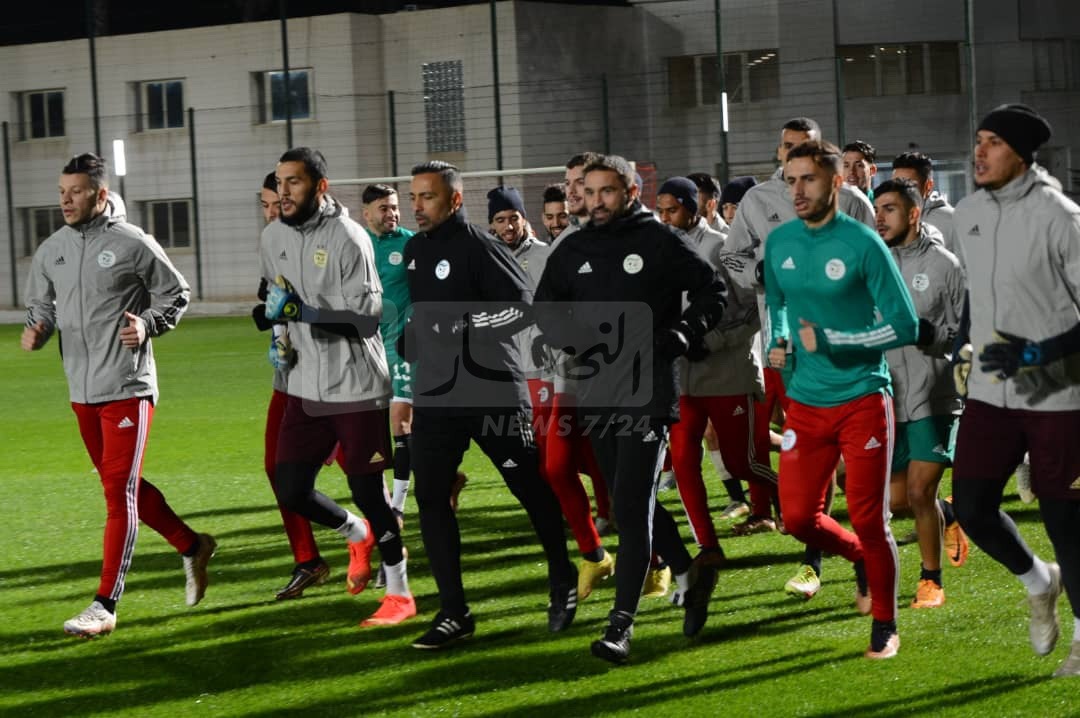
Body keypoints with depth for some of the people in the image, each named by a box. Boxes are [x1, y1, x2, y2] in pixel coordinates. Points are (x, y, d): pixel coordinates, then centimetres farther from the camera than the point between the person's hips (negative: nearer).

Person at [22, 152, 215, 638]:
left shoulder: (133, 244, -9)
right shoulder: (52, 249, 6)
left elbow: (175, 294, 1)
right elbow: (41, 302, 17)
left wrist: (146, 325, -15)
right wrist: (37, 330, -4)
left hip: (127, 387, -6)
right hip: (82, 391, 7)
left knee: (119, 492, -9)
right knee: (122, 485, 16)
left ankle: (105, 606, -8)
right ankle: (192, 547, 37)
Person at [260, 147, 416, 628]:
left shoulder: (347, 238, -15)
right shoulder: (274, 237, 7)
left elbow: (365, 315, -20)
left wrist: (304, 312, -28)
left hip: (356, 387, -6)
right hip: (305, 387, 6)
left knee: (367, 490, -1)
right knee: (290, 490, 2)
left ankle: (399, 593, 14)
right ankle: (357, 534, 32)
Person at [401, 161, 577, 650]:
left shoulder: (477, 246, -11)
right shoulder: (414, 250, 12)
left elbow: (522, 307, -18)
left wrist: (465, 324, -21)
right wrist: (407, 344, 16)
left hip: (492, 392, -7)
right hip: (435, 394, 7)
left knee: (532, 488, 6)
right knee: (430, 498, -1)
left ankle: (563, 583, 27)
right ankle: (453, 612, 4)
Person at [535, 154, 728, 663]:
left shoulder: (660, 242, 0)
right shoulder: (572, 251, 12)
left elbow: (711, 290, 6)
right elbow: (546, 307, 15)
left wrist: (682, 333, -8)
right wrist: (575, 339, -5)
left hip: (648, 392, -6)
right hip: (596, 395, 6)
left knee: (632, 505, -12)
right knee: (630, 502, 13)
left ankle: (621, 624, -14)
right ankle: (689, 573, 35)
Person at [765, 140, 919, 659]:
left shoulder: (862, 244, -11)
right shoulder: (779, 242, 4)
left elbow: (905, 326, -12)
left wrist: (830, 341, -18)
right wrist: (779, 343, 4)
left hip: (862, 399, -5)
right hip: (805, 402, 5)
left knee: (869, 519, -2)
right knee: (798, 518, 2)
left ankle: (884, 626, 16)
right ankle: (862, 558, 33)